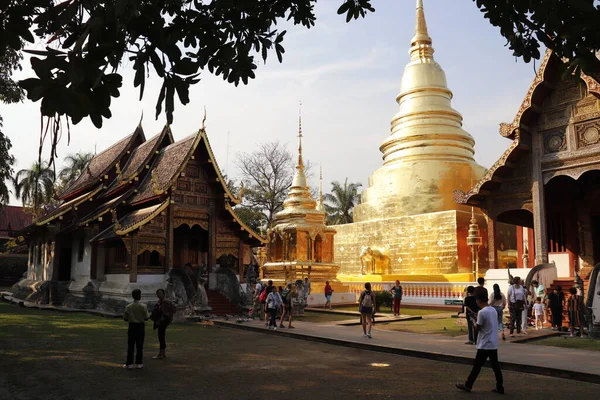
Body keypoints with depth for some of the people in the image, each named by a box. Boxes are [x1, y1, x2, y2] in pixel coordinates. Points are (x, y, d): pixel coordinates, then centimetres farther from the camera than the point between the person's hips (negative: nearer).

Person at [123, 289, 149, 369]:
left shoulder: (128, 306, -4)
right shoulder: (143, 306, -10)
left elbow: (125, 318, 0)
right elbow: (146, 317, -9)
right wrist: (149, 315, 13)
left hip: (132, 326, 1)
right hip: (140, 326, -1)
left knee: (130, 345, 7)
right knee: (139, 345, 7)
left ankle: (129, 363, 8)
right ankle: (139, 363, 11)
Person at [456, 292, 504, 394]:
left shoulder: (482, 312, -19)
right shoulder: (493, 310, 7)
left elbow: (477, 328, -12)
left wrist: (474, 320, 5)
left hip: (485, 345, -8)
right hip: (494, 344, 8)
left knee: (477, 365, 1)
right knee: (495, 365, 11)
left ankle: (468, 385, 10)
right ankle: (500, 387, 12)